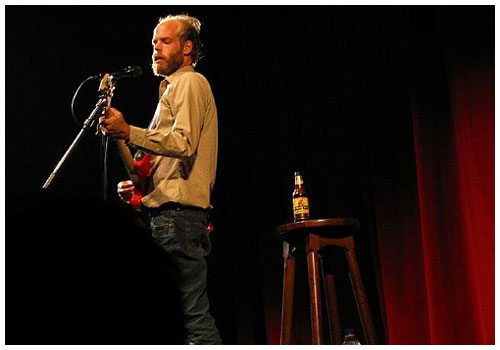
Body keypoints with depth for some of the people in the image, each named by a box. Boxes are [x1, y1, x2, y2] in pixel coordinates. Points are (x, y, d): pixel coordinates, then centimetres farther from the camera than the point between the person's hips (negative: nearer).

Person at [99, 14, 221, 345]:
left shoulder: (189, 82, 0)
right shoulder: (175, 87, 31)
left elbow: (183, 143, -17)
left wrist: (129, 132, -21)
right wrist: (139, 185, 17)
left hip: (177, 212, -11)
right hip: (178, 211, 11)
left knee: (192, 313, -15)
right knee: (192, 311, 8)